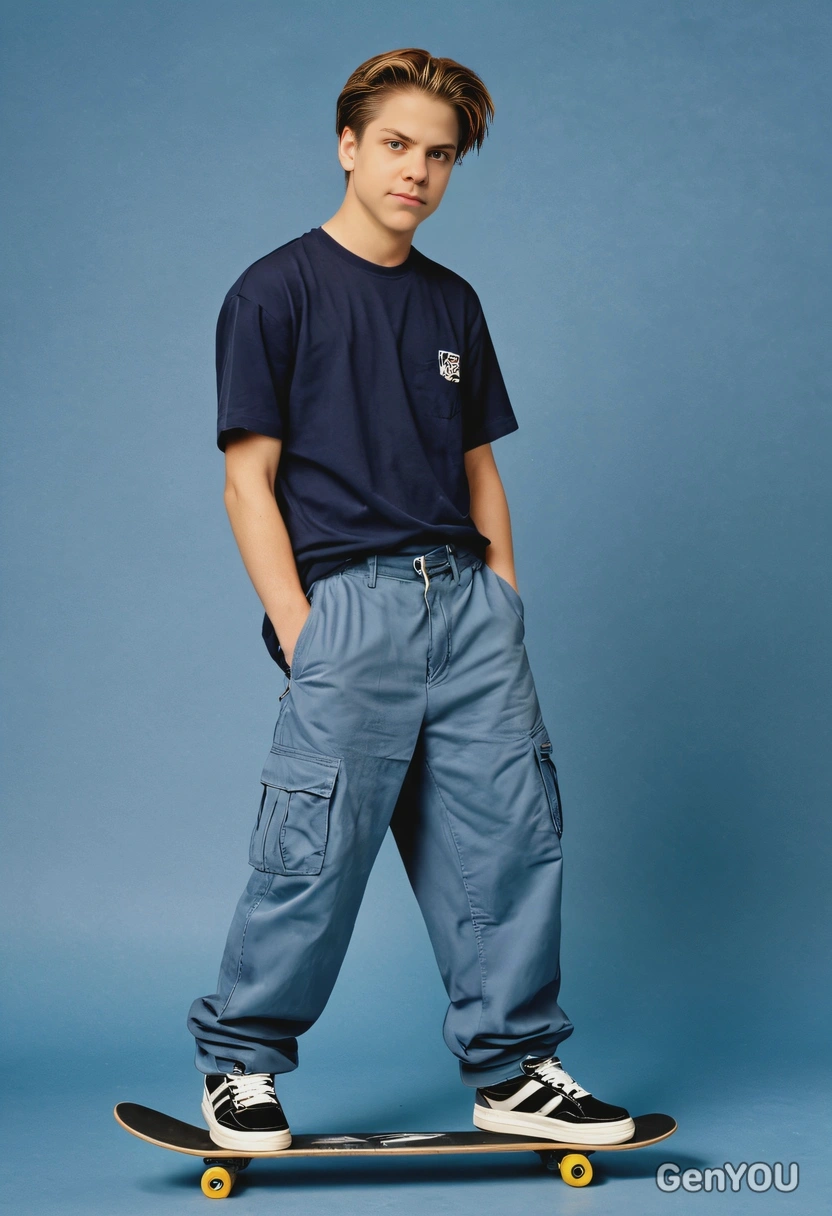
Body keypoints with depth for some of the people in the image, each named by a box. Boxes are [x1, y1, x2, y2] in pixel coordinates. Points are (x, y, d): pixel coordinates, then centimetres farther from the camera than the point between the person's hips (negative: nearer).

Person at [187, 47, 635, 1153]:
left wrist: (504, 609, 10)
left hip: (466, 594, 6)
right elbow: (250, 482, -3)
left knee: (515, 834, 2)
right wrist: (301, 633, -11)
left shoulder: (454, 303, 19)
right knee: (317, 851, -7)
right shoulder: (275, 293, 1)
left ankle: (513, 1071, 14)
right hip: (348, 599, -5)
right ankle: (239, 1064, 12)